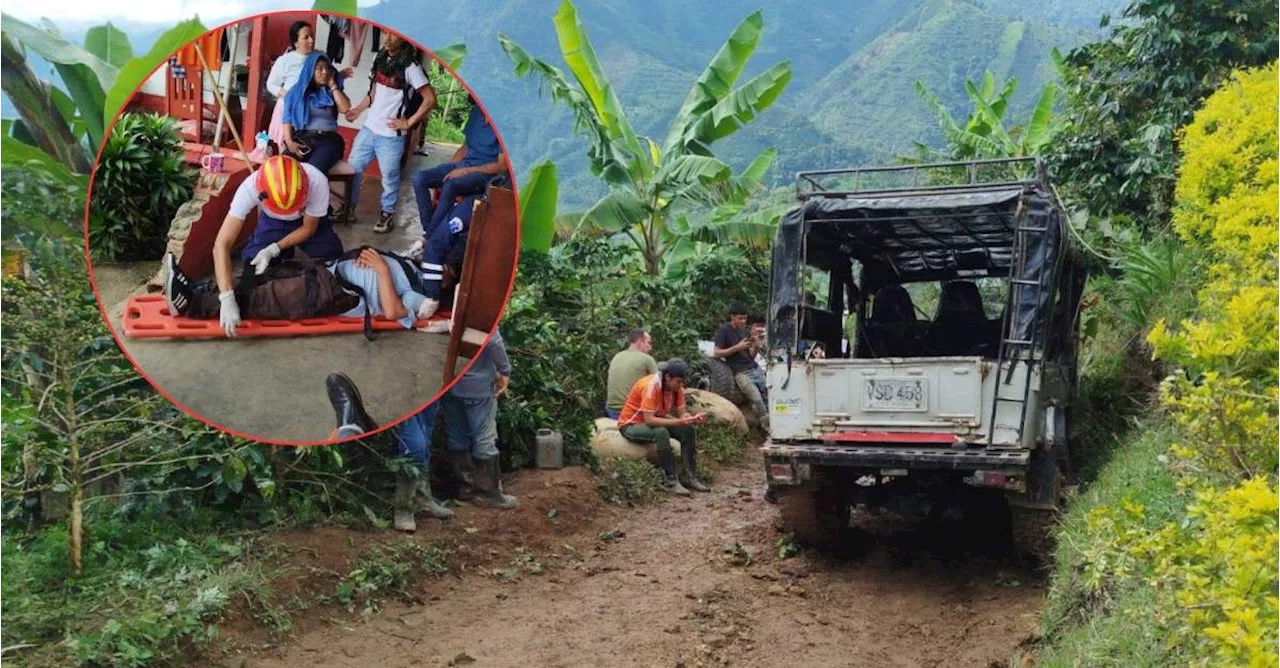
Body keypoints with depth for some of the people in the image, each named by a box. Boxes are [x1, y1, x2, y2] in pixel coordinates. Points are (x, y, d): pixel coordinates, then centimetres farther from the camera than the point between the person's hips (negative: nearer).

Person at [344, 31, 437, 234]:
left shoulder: (410, 67, -14)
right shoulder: (380, 58, 8)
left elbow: (430, 99, -16)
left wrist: (408, 122, -14)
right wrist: (358, 109, 12)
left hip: (390, 135, -7)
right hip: (368, 129, 7)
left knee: (389, 177, 5)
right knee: (352, 168, 11)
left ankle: (387, 214, 21)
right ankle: (348, 208, 25)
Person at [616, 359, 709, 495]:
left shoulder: (676, 387, -8)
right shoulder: (651, 385, -30)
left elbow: (681, 414, -7)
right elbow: (649, 420, -35)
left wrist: (693, 419, -30)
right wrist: (679, 422, -40)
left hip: (655, 421, 7)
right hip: (630, 425, -7)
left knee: (688, 430, -14)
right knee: (661, 432, -36)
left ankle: (688, 477, -6)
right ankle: (670, 481, -29)